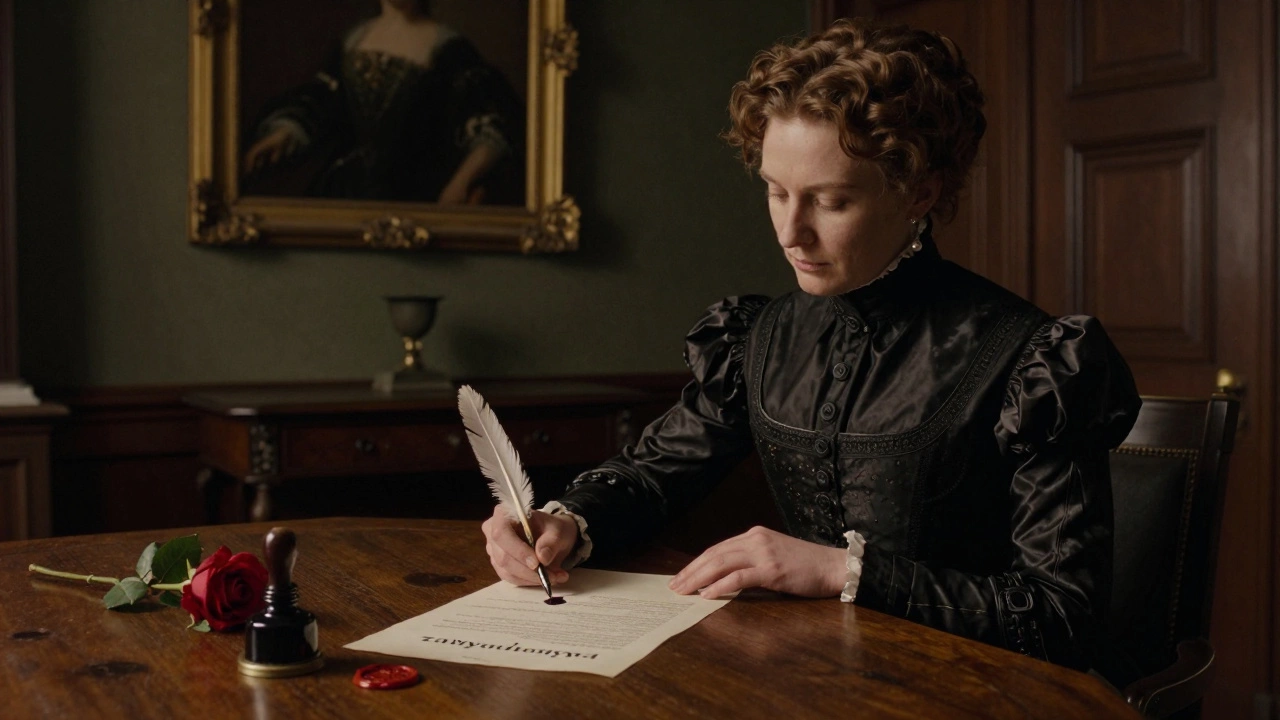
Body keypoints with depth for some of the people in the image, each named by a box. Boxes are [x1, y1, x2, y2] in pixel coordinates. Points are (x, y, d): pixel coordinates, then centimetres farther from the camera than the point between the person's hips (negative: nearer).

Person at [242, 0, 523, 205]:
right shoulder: (353, 42, 11)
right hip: (345, 189, 5)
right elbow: (315, 105, 14)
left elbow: (495, 129, -18)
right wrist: (282, 134, -5)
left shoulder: (448, 50, -6)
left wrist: (463, 181, -33)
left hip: (412, 196, -4)